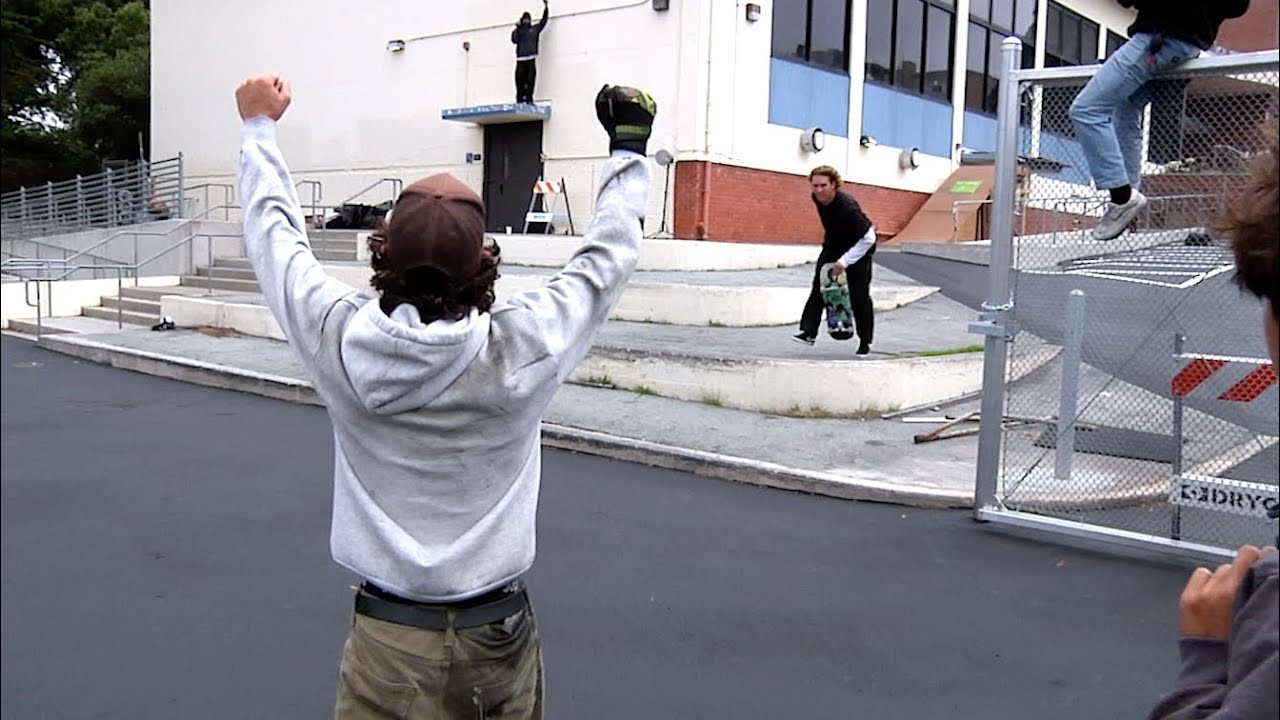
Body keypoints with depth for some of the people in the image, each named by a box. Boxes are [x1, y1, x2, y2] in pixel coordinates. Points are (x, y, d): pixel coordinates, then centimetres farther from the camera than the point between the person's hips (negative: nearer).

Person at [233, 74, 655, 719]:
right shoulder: (521, 349, -20)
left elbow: (275, 232, 2)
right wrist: (628, 145, 11)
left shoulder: (339, 342, -16)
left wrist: (258, 125, 18)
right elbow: (607, 255, -3)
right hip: (499, 639, 0)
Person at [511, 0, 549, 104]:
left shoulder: (535, 29, 19)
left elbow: (544, 21, 15)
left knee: (530, 79, -7)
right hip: (520, 59, -1)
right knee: (520, 80, -6)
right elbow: (514, 40, -2)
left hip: (531, 58, 1)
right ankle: (519, 100, -6)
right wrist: (518, 28, -10)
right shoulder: (517, 31, 14)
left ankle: (529, 99, -9)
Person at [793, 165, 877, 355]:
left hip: (859, 247, -6)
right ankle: (809, 332, -7)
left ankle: (865, 342, 8)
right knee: (818, 287, -6)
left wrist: (845, 261, -34)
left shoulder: (847, 205, -36)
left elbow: (868, 239, -33)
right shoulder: (817, 198, -14)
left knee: (859, 295, -5)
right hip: (833, 245, 6)